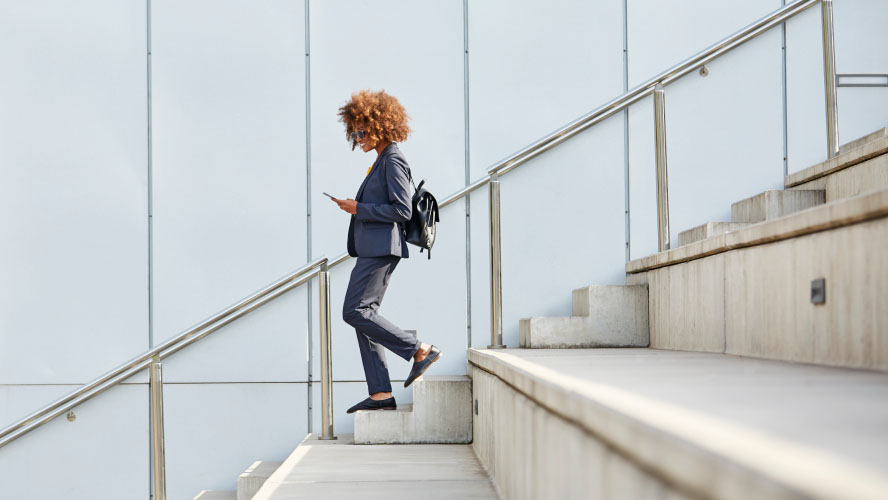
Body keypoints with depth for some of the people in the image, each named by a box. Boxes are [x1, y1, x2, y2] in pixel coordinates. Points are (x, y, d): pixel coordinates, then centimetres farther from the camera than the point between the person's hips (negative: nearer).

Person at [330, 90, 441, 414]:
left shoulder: (393, 161, -10)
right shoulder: (381, 161, 20)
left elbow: (402, 210, -17)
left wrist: (359, 209, -14)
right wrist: (356, 208, 14)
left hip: (381, 249, -10)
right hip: (373, 249, 10)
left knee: (355, 312, -13)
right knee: (363, 316, 5)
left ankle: (420, 350, -7)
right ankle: (381, 393, 5)